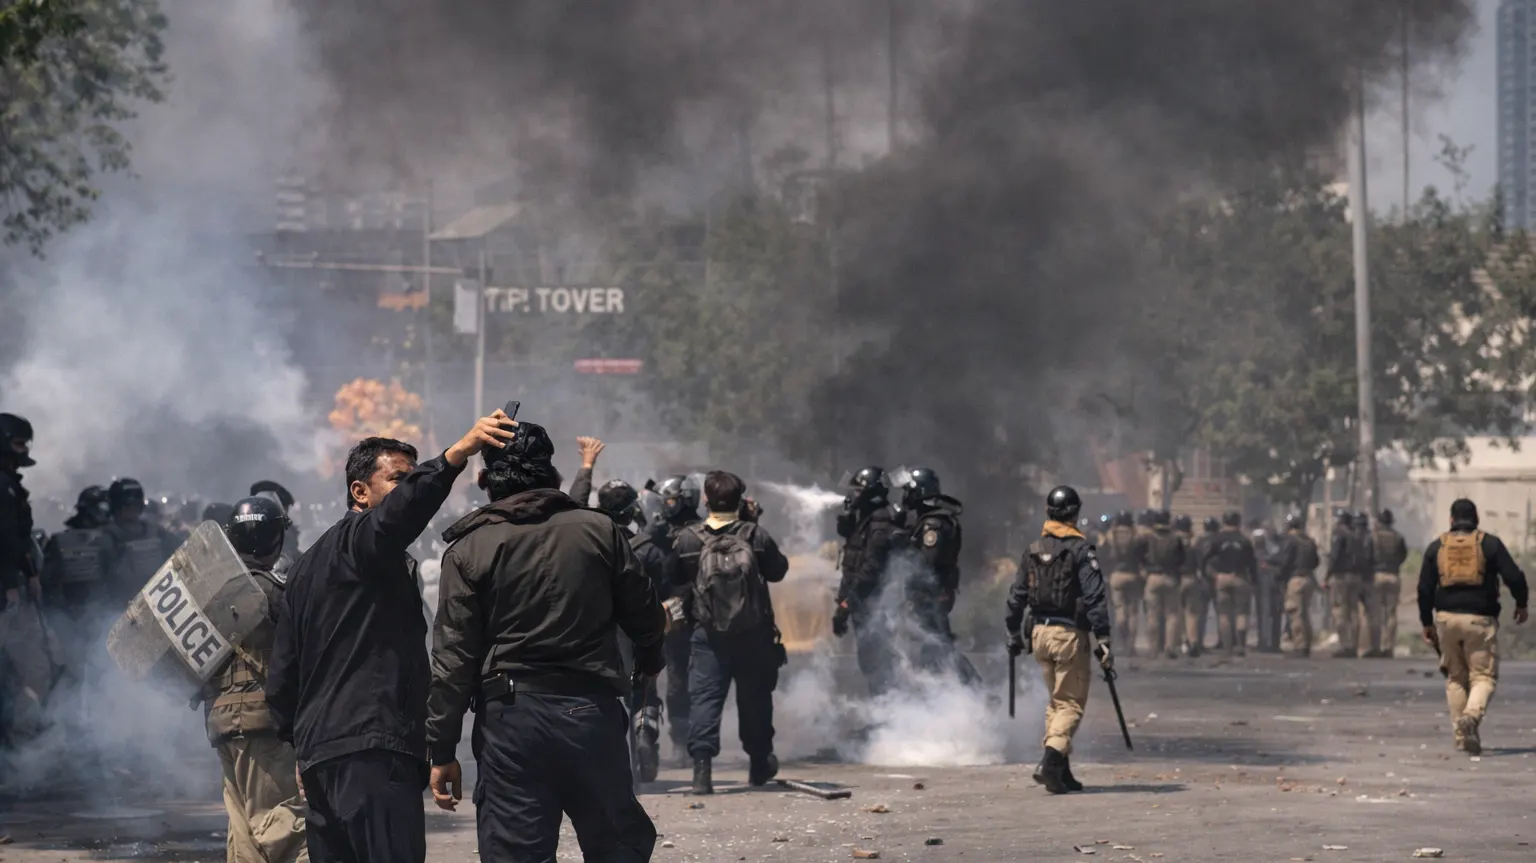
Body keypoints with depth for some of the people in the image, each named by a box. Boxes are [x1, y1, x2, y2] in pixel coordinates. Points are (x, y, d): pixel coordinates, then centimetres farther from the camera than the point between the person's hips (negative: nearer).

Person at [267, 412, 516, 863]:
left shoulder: (307, 566, 26)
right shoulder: (359, 540, -2)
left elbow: (282, 674, 26)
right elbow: (400, 509, -28)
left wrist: (301, 743, 29)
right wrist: (458, 453, -40)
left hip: (319, 753, 10)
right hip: (372, 748, -10)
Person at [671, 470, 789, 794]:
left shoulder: (688, 540, -7)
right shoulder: (756, 535, -6)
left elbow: (677, 580, 0)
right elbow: (778, 570, 7)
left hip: (709, 634, -1)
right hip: (754, 633, 1)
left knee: (705, 696, -2)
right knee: (754, 696, 16)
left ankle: (702, 763, -20)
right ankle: (760, 762, 29)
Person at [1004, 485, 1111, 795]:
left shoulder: (1033, 550, 8)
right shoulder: (1080, 549, -9)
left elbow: (1016, 597, 12)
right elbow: (1094, 598, -14)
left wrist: (1013, 636, 22)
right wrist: (1104, 641, -15)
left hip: (1039, 632, 6)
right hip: (1069, 633, -6)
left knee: (1056, 700, 17)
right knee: (1071, 703, -1)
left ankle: (1060, 769, 12)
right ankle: (1053, 757, -21)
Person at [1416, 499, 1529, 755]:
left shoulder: (1436, 546, 8)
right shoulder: (1490, 543, 1)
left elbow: (1424, 588, 7)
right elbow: (1514, 576, -5)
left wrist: (1427, 623, 16)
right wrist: (1522, 604, 13)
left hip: (1446, 618, 3)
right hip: (1480, 619, -3)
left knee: (1456, 677, 15)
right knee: (1483, 676, 0)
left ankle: (1461, 734, 13)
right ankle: (1472, 715, -29)